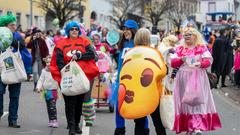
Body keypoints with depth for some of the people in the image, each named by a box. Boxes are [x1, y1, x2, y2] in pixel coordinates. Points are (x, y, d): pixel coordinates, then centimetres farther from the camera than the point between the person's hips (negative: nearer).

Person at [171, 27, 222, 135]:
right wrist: (181, 59, -13)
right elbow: (172, 63, 6)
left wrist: (200, 63, -23)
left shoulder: (202, 47, 5)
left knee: (197, 99, -10)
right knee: (185, 101, 1)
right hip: (184, 79, 3)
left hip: (198, 78, -2)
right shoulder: (180, 49, 11)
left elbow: (208, 60, -4)